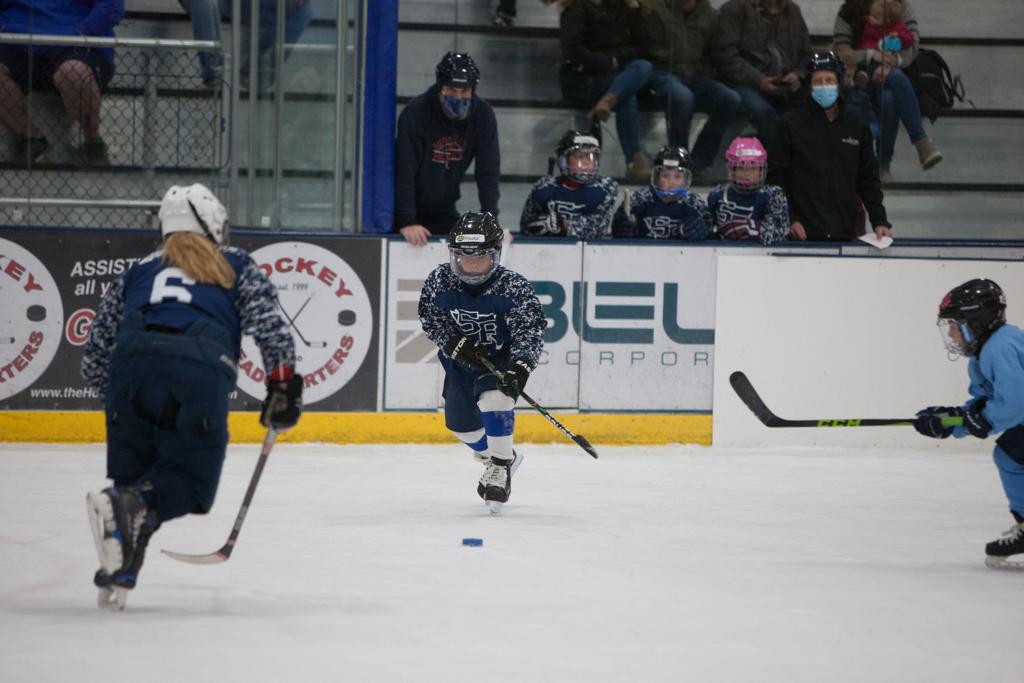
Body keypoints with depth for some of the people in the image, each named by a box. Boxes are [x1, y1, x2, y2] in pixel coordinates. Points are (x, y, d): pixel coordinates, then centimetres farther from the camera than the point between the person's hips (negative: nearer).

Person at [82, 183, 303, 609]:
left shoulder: (137, 272, 31)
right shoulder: (236, 266, 25)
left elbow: (94, 358, 26)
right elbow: (269, 323, 8)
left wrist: (121, 396, 40)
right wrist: (282, 388, 11)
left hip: (132, 363, 3)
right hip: (200, 370, -3)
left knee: (133, 472, 18)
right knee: (192, 478, 8)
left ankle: (117, 574, 0)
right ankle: (128, 505, -21)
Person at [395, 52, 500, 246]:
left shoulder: (483, 115, -12)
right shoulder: (415, 113, -25)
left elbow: (488, 172, -11)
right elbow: (404, 172, -27)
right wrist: (407, 222, -33)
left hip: (443, 213, 4)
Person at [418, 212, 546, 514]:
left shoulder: (514, 287, -25)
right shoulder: (439, 281, -16)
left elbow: (530, 329, -27)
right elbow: (430, 319, -6)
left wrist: (520, 367, -41)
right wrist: (454, 344, -23)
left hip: (501, 359, -5)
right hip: (461, 361, 5)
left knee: (494, 399, -32)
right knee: (461, 422, 12)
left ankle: (500, 468, -16)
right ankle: (501, 457, 41)